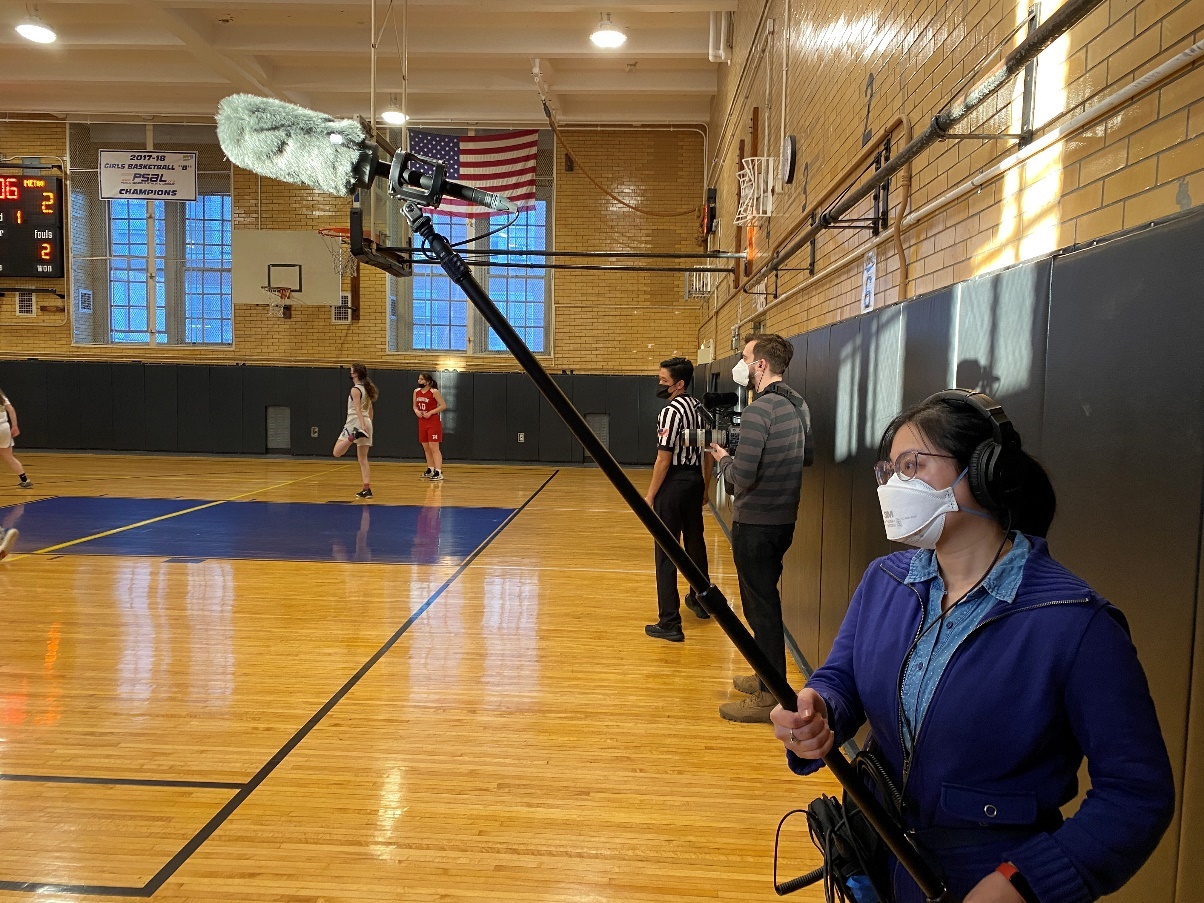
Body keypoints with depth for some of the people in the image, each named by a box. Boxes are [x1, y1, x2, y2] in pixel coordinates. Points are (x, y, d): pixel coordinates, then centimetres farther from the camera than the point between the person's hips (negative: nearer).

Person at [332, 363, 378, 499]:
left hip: (355, 423, -8)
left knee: (337, 453, -9)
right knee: (363, 459, 8)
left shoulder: (355, 390, -7)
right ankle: (367, 489, 2)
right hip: (366, 423, 8)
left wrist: (362, 425, -28)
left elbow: (358, 408, -19)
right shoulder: (366, 389, 16)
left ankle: (353, 436, -34)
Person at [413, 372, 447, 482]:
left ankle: (438, 472, -12)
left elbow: (444, 405, -12)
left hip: (433, 422, -7)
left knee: (434, 447, -11)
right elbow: (415, 406, 18)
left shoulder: (434, 392, -11)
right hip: (422, 422, 7)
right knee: (426, 447, 12)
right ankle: (430, 469, 25)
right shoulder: (416, 392, 7)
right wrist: (416, 411, -4)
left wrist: (430, 412, -17)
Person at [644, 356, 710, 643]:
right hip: (695, 480, 9)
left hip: (674, 483, -9)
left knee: (665, 553, -5)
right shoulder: (698, 407, 8)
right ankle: (700, 601, 38)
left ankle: (670, 623, -6)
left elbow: (663, 460, -18)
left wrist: (650, 495, -11)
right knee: (695, 542, 22)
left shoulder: (671, 412, -18)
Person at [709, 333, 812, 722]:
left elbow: (742, 477, -23)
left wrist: (724, 460, -2)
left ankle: (769, 697, 9)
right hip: (784, 519, 9)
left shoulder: (758, 410, -20)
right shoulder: (798, 406, 8)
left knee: (760, 605, 0)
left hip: (755, 523, -9)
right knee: (765, 599, 21)